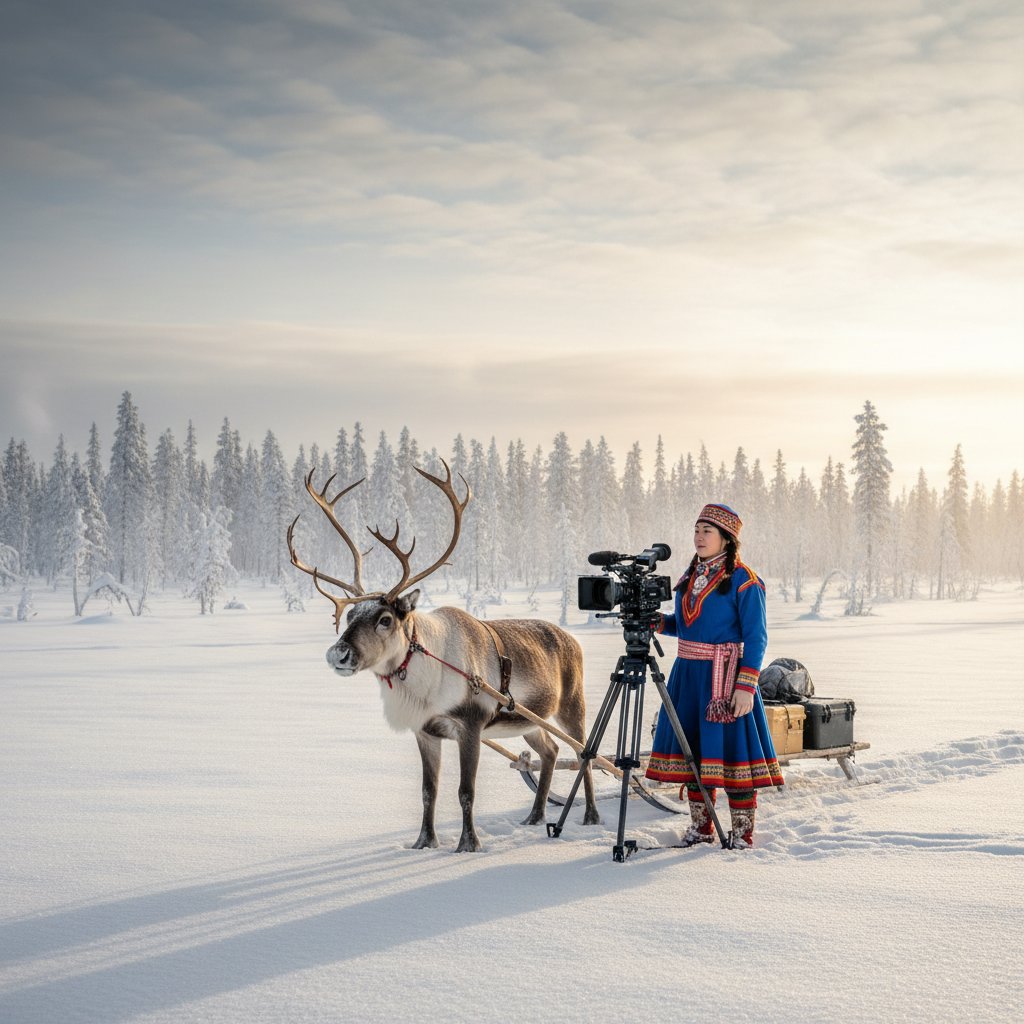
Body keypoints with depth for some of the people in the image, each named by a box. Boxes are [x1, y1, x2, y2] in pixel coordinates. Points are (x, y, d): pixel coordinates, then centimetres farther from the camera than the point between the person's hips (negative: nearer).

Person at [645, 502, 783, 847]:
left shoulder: (743, 580, -9)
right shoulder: (690, 576, 13)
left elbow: (755, 638, -12)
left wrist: (746, 687, -19)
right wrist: (657, 622, 3)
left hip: (723, 677, -7)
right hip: (687, 673, 7)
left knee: (730, 748, -5)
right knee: (693, 747, 11)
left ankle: (742, 833, 4)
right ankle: (701, 826, 22)